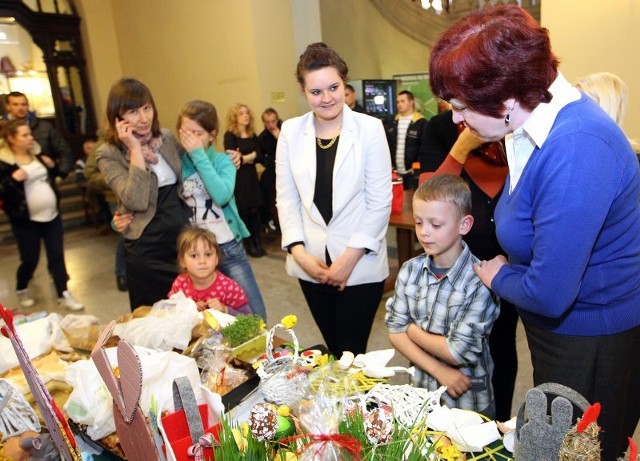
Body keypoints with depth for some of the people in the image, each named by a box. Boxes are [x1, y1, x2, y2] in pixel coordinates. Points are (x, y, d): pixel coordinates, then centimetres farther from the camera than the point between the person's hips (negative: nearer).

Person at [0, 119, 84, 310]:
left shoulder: (37, 153, 7)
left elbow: (50, 178, 21)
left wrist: (52, 167, 2)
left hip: (52, 215, 5)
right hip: (25, 221, -5)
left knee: (57, 255, 6)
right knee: (30, 260, 6)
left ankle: (64, 295, 14)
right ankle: (21, 290, 35)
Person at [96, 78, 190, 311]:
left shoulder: (166, 137, 5)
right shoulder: (109, 153, -10)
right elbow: (137, 201, -24)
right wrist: (135, 149, -21)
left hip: (185, 237, 4)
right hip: (147, 250, -4)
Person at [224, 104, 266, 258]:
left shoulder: (253, 135, 11)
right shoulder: (230, 135, -5)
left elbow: (260, 157, 0)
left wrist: (243, 157, -13)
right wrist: (250, 156, -8)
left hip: (251, 177, 4)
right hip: (237, 178, -4)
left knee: (254, 210, 4)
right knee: (243, 211, 0)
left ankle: (257, 242, 13)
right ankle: (249, 245, 11)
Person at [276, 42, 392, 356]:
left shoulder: (370, 128, -7)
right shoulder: (291, 132, 3)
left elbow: (380, 200, -7)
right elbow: (286, 198, 5)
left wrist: (350, 257, -11)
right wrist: (298, 252, -6)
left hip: (361, 265, -3)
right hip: (311, 264, 3)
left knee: (351, 353, 3)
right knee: (333, 350, 15)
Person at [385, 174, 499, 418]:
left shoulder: (479, 281, -22)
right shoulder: (411, 270, -7)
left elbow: (458, 351, -22)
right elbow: (395, 331, -7)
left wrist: (413, 329, -10)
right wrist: (439, 371, -16)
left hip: (468, 403, -4)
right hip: (420, 393, 4)